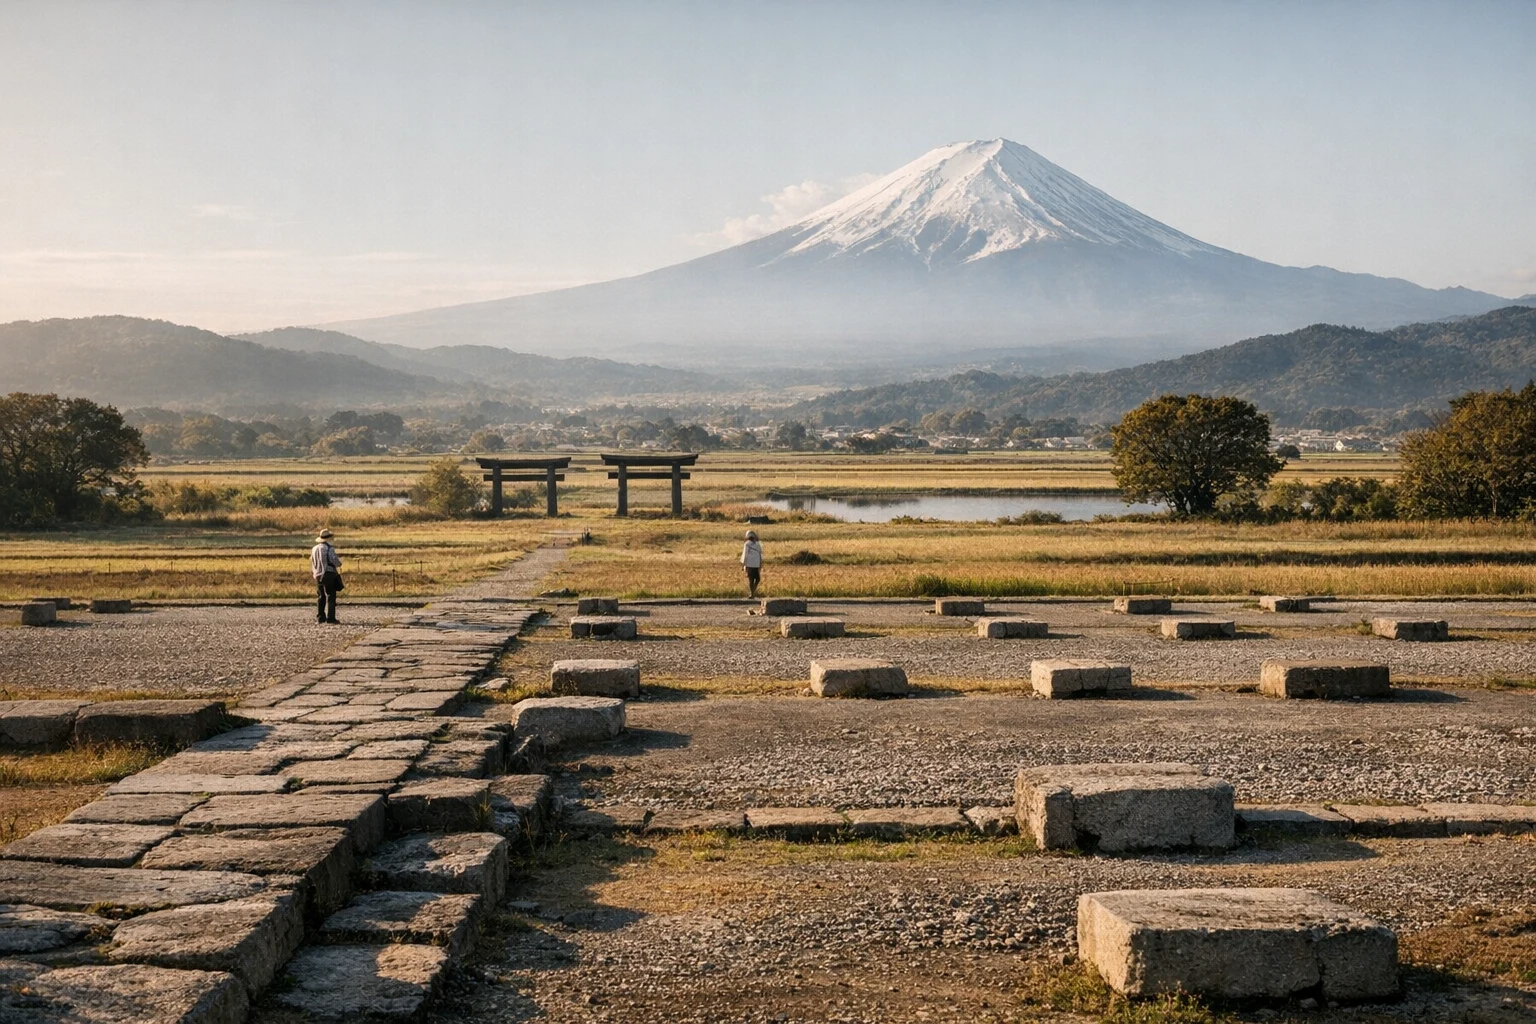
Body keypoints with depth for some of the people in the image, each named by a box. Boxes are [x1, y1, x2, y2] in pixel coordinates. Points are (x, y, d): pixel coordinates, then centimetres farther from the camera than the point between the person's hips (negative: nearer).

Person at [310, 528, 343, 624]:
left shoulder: (314, 549, 8)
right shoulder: (329, 549, -13)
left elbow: (312, 563, 15)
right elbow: (337, 563, -15)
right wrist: (339, 559, 7)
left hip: (318, 575, 6)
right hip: (329, 574, -6)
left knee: (320, 598, 13)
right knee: (330, 597, -2)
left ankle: (320, 618, 13)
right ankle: (330, 618, -6)